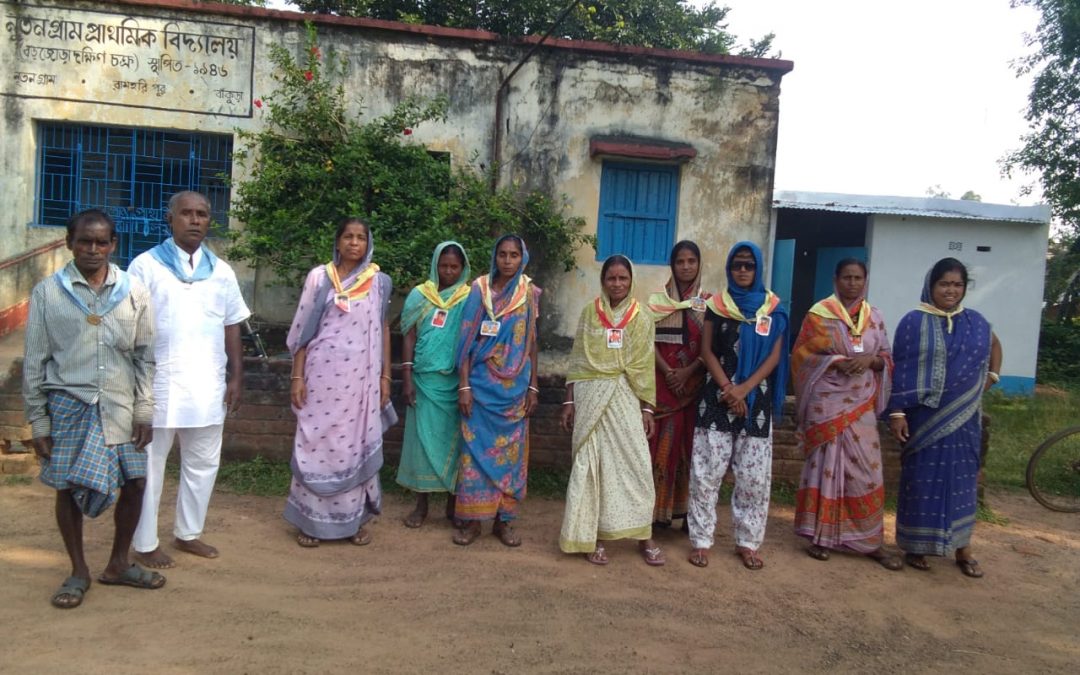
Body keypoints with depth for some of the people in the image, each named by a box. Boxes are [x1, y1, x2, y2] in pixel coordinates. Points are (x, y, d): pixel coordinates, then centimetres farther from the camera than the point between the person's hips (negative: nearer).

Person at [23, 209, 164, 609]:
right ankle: (79, 572, 25)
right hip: (69, 405, -1)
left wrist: (144, 411, 1)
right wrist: (38, 421, -1)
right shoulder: (47, 293, -3)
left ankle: (118, 564, 26)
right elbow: (35, 362, 0)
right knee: (68, 488, 6)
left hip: (119, 406, 2)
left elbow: (145, 356, 5)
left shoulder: (133, 292, 1)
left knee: (135, 483, 5)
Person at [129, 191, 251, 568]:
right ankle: (145, 544, 18)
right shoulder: (146, 265, -3)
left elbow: (232, 327, 11)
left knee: (203, 462, 12)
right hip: (159, 382, -4)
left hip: (208, 384, 4)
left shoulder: (221, 271, 9)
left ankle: (188, 533, 28)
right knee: (150, 463, 6)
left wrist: (236, 377, 6)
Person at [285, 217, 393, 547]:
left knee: (358, 445, 6)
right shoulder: (319, 277, 2)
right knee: (316, 443, 3)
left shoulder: (379, 282, 6)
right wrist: (297, 376, -3)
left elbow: (383, 330, 10)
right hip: (322, 374, -1)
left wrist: (385, 376, 5)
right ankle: (312, 520, 15)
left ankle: (354, 519, 18)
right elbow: (303, 330, 2)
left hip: (361, 378, 1)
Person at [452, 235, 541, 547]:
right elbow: (466, 340, -2)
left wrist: (533, 387, 3)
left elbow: (532, 343, 7)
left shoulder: (530, 293, 4)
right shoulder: (480, 289, -1)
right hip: (481, 383, -1)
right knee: (476, 448, 2)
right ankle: (472, 519, 13)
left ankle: (503, 519, 17)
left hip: (515, 387, 2)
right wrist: (464, 386, -8)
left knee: (511, 451, 6)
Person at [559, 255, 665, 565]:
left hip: (625, 398, 0)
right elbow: (577, 360, 6)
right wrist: (569, 401, 1)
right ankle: (592, 536, 11)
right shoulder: (588, 313, 6)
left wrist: (647, 408, 0)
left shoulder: (641, 318, 6)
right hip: (591, 397, 0)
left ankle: (644, 536, 10)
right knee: (590, 464, 2)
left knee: (634, 463, -1)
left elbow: (645, 367, 5)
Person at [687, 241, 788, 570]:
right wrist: (727, 388, -11)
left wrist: (743, 389, -11)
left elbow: (774, 356, 0)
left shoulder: (773, 307, 5)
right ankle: (701, 540, 8)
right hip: (718, 396, 0)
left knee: (755, 476, 4)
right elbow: (707, 351, 2)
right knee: (707, 471, -1)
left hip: (757, 399, 1)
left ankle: (748, 542, 17)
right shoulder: (717, 304, 5)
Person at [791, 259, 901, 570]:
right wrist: (836, 362, -17)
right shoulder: (820, 313, -2)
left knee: (866, 469, 3)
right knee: (825, 465, 1)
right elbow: (802, 355, -3)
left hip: (861, 404, 4)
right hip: (826, 402, -3)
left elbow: (887, 358, 11)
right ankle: (820, 536, 13)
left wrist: (870, 359, -11)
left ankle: (870, 541, 13)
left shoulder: (874, 317, 10)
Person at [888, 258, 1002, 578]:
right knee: (922, 479, 3)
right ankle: (916, 545, 14)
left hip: (963, 417, 4)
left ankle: (962, 548, 19)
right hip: (924, 416, -3)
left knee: (962, 479, 8)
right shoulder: (913, 322, -4)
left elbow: (994, 345, 28)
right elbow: (900, 369, -6)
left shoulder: (975, 321, 7)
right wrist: (897, 412, -10)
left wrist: (992, 376, 13)